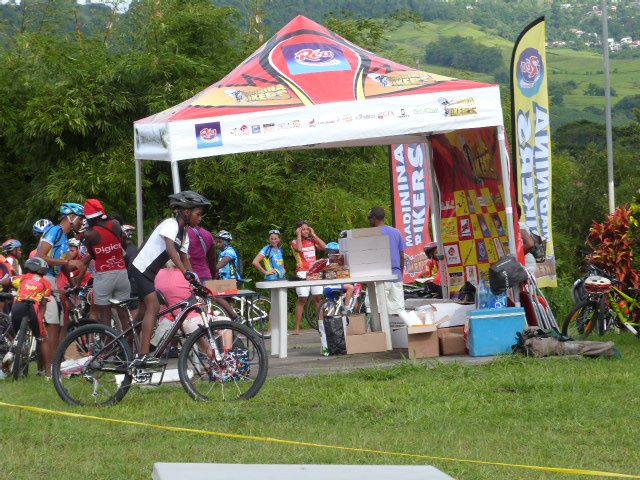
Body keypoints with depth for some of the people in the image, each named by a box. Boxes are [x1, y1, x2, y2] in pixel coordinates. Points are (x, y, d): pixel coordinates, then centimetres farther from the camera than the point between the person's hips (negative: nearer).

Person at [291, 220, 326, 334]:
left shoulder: (312, 241, 15)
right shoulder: (295, 242, 2)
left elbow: (324, 246, 0)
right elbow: (299, 248, -20)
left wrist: (313, 235, 3)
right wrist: (299, 235, -9)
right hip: (302, 273, -4)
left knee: (318, 298, 3)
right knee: (302, 299, -9)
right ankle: (297, 328, -8)